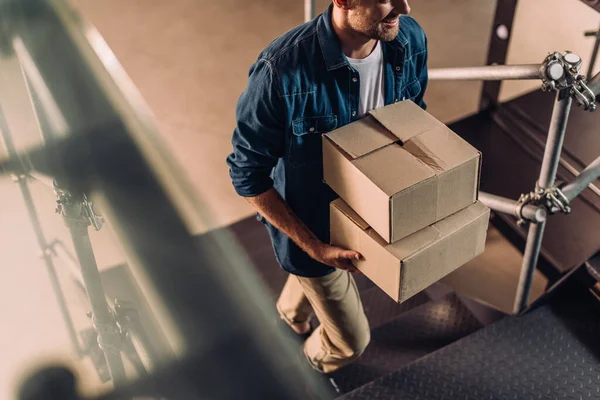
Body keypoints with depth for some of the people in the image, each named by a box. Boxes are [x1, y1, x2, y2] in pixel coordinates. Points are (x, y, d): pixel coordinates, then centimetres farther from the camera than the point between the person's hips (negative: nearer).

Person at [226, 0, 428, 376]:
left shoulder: (410, 39, -20)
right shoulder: (282, 70, -37)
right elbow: (248, 174, -23)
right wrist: (314, 246, -24)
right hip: (312, 231, -5)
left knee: (313, 280, 36)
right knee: (352, 340, 16)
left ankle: (292, 311, 73)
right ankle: (320, 354, 54)